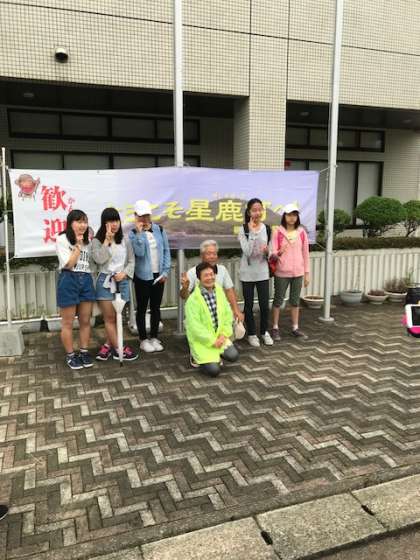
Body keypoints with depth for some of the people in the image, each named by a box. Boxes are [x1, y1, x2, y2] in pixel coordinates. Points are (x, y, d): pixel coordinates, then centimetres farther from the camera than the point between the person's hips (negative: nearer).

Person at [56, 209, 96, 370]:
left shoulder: (87, 241, 13)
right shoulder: (62, 239, -5)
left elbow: (91, 263, 13)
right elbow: (68, 264, -13)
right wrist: (78, 245, -12)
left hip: (86, 281, 5)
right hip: (68, 281, -5)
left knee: (85, 321, 9)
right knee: (68, 322, 4)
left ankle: (84, 352, 21)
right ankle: (70, 355, 15)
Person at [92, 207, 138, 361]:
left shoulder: (125, 240, 6)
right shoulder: (97, 241, -3)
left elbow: (131, 261, 8)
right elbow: (99, 259, -18)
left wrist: (124, 273, -10)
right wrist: (107, 240, -17)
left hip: (122, 281, 3)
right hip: (105, 281, -3)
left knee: (117, 317, 10)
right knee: (110, 318, 0)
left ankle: (108, 345, 25)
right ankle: (119, 349, 8)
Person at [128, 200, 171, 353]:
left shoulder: (159, 230, 4)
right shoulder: (133, 233, -5)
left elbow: (166, 251, 5)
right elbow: (139, 252, -20)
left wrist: (165, 271, -2)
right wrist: (140, 232, -22)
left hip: (158, 275, 3)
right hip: (143, 276, -3)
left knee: (156, 307, 11)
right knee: (142, 308, 6)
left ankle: (154, 338, 22)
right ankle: (143, 340, 16)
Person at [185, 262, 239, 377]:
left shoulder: (219, 291, 0)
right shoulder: (193, 299, -18)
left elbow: (228, 314, 6)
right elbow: (195, 326, -20)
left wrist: (224, 334, -7)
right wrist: (212, 341, -18)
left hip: (219, 336, 5)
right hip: (202, 340, -5)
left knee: (233, 356, -13)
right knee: (214, 370, -15)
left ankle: (216, 355, 16)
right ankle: (198, 358, 15)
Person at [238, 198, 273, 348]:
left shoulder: (267, 229, 2)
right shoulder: (243, 230, -8)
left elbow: (269, 252, 8)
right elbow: (247, 252, -18)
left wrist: (267, 251, -15)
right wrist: (252, 232, -21)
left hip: (262, 272, 3)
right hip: (247, 272, -2)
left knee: (264, 304, 6)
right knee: (249, 305, 7)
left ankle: (264, 331, 27)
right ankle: (251, 333, 23)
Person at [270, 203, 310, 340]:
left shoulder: (302, 232, 1)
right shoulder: (278, 232, -7)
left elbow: (305, 253, 6)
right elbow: (273, 254, -6)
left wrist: (306, 273, 5)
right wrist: (279, 252, -30)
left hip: (298, 272, 3)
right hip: (282, 273, -3)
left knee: (295, 300, 12)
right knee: (278, 300, 7)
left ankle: (295, 328, 22)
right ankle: (275, 328, 17)